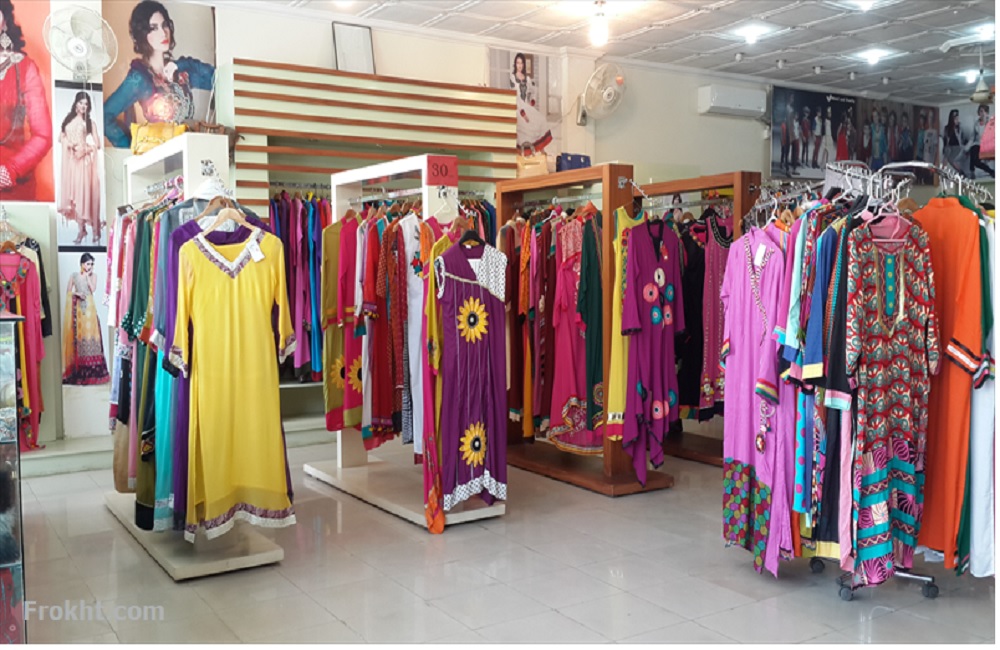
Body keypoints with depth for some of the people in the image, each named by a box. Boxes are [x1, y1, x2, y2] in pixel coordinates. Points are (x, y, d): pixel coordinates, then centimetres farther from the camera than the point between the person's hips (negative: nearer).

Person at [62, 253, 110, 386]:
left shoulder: (93, 275, 7)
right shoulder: (74, 275, 7)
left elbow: (93, 289, -7)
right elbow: (68, 291, 7)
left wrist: (87, 276, -6)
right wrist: (77, 293, -11)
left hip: (89, 307, 0)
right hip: (77, 307, 0)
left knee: (91, 333, -6)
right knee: (78, 335, -2)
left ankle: (91, 368, -5)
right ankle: (78, 366, 2)